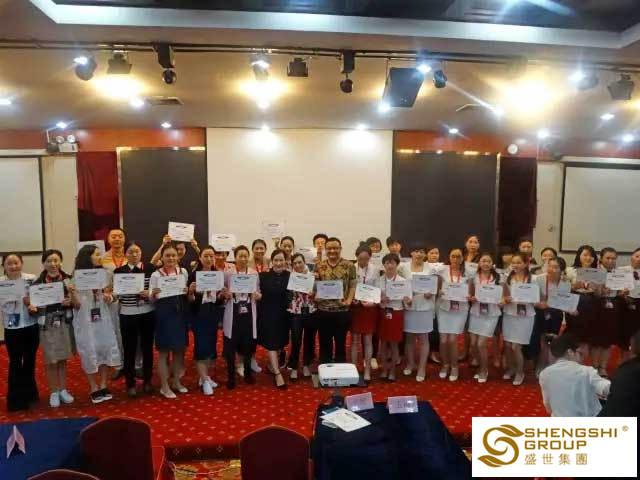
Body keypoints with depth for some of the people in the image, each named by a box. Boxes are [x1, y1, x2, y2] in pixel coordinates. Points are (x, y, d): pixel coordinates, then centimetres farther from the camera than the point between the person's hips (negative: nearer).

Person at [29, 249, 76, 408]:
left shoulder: (69, 280, -2)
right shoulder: (37, 283, -5)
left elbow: (77, 303, 4)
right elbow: (33, 305, 0)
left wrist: (70, 302, -17)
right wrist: (31, 308, -22)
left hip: (65, 324, 1)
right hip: (47, 326, -1)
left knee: (63, 359, 13)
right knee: (51, 360, 7)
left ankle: (63, 390, 29)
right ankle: (54, 392, 24)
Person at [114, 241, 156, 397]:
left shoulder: (151, 268, -1)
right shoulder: (119, 271, -1)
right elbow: (115, 294, 0)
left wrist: (149, 294, -17)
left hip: (148, 313, 1)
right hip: (127, 315, -1)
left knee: (147, 347, 12)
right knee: (129, 349, 6)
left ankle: (147, 380, 28)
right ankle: (130, 383, 21)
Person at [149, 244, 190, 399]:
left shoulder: (183, 272, 3)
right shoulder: (156, 275, -6)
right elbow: (152, 300, -3)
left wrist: (188, 291, -11)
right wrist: (153, 294, -24)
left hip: (180, 313, 4)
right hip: (164, 314, -4)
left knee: (179, 349, 13)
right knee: (164, 351, 4)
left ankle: (176, 381, 30)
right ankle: (164, 387, 16)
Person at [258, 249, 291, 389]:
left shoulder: (290, 276, -3)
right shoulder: (263, 276, -5)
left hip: (283, 314, 3)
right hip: (268, 314, -2)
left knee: (280, 343, 15)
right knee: (271, 343, -4)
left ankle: (271, 365, 36)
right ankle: (277, 374, 1)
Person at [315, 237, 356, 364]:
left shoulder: (349, 266, -1)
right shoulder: (319, 266, 5)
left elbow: (353, 286, -1)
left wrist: (349, 300, -14)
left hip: (342, 311, -2)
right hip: (323, 310, 2)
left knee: (341, 343, 10)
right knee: (324, 343, 12)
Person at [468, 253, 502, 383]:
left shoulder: (497, 278, -2)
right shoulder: (474, 278, 2)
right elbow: (470, 295, 6)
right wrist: (472, 298, -15)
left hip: (491, 314, -3)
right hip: (476, 313, 3)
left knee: (481, 344, -6)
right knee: (473, 344, 4)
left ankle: (484, 370, 18)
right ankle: (482, 367, 29)